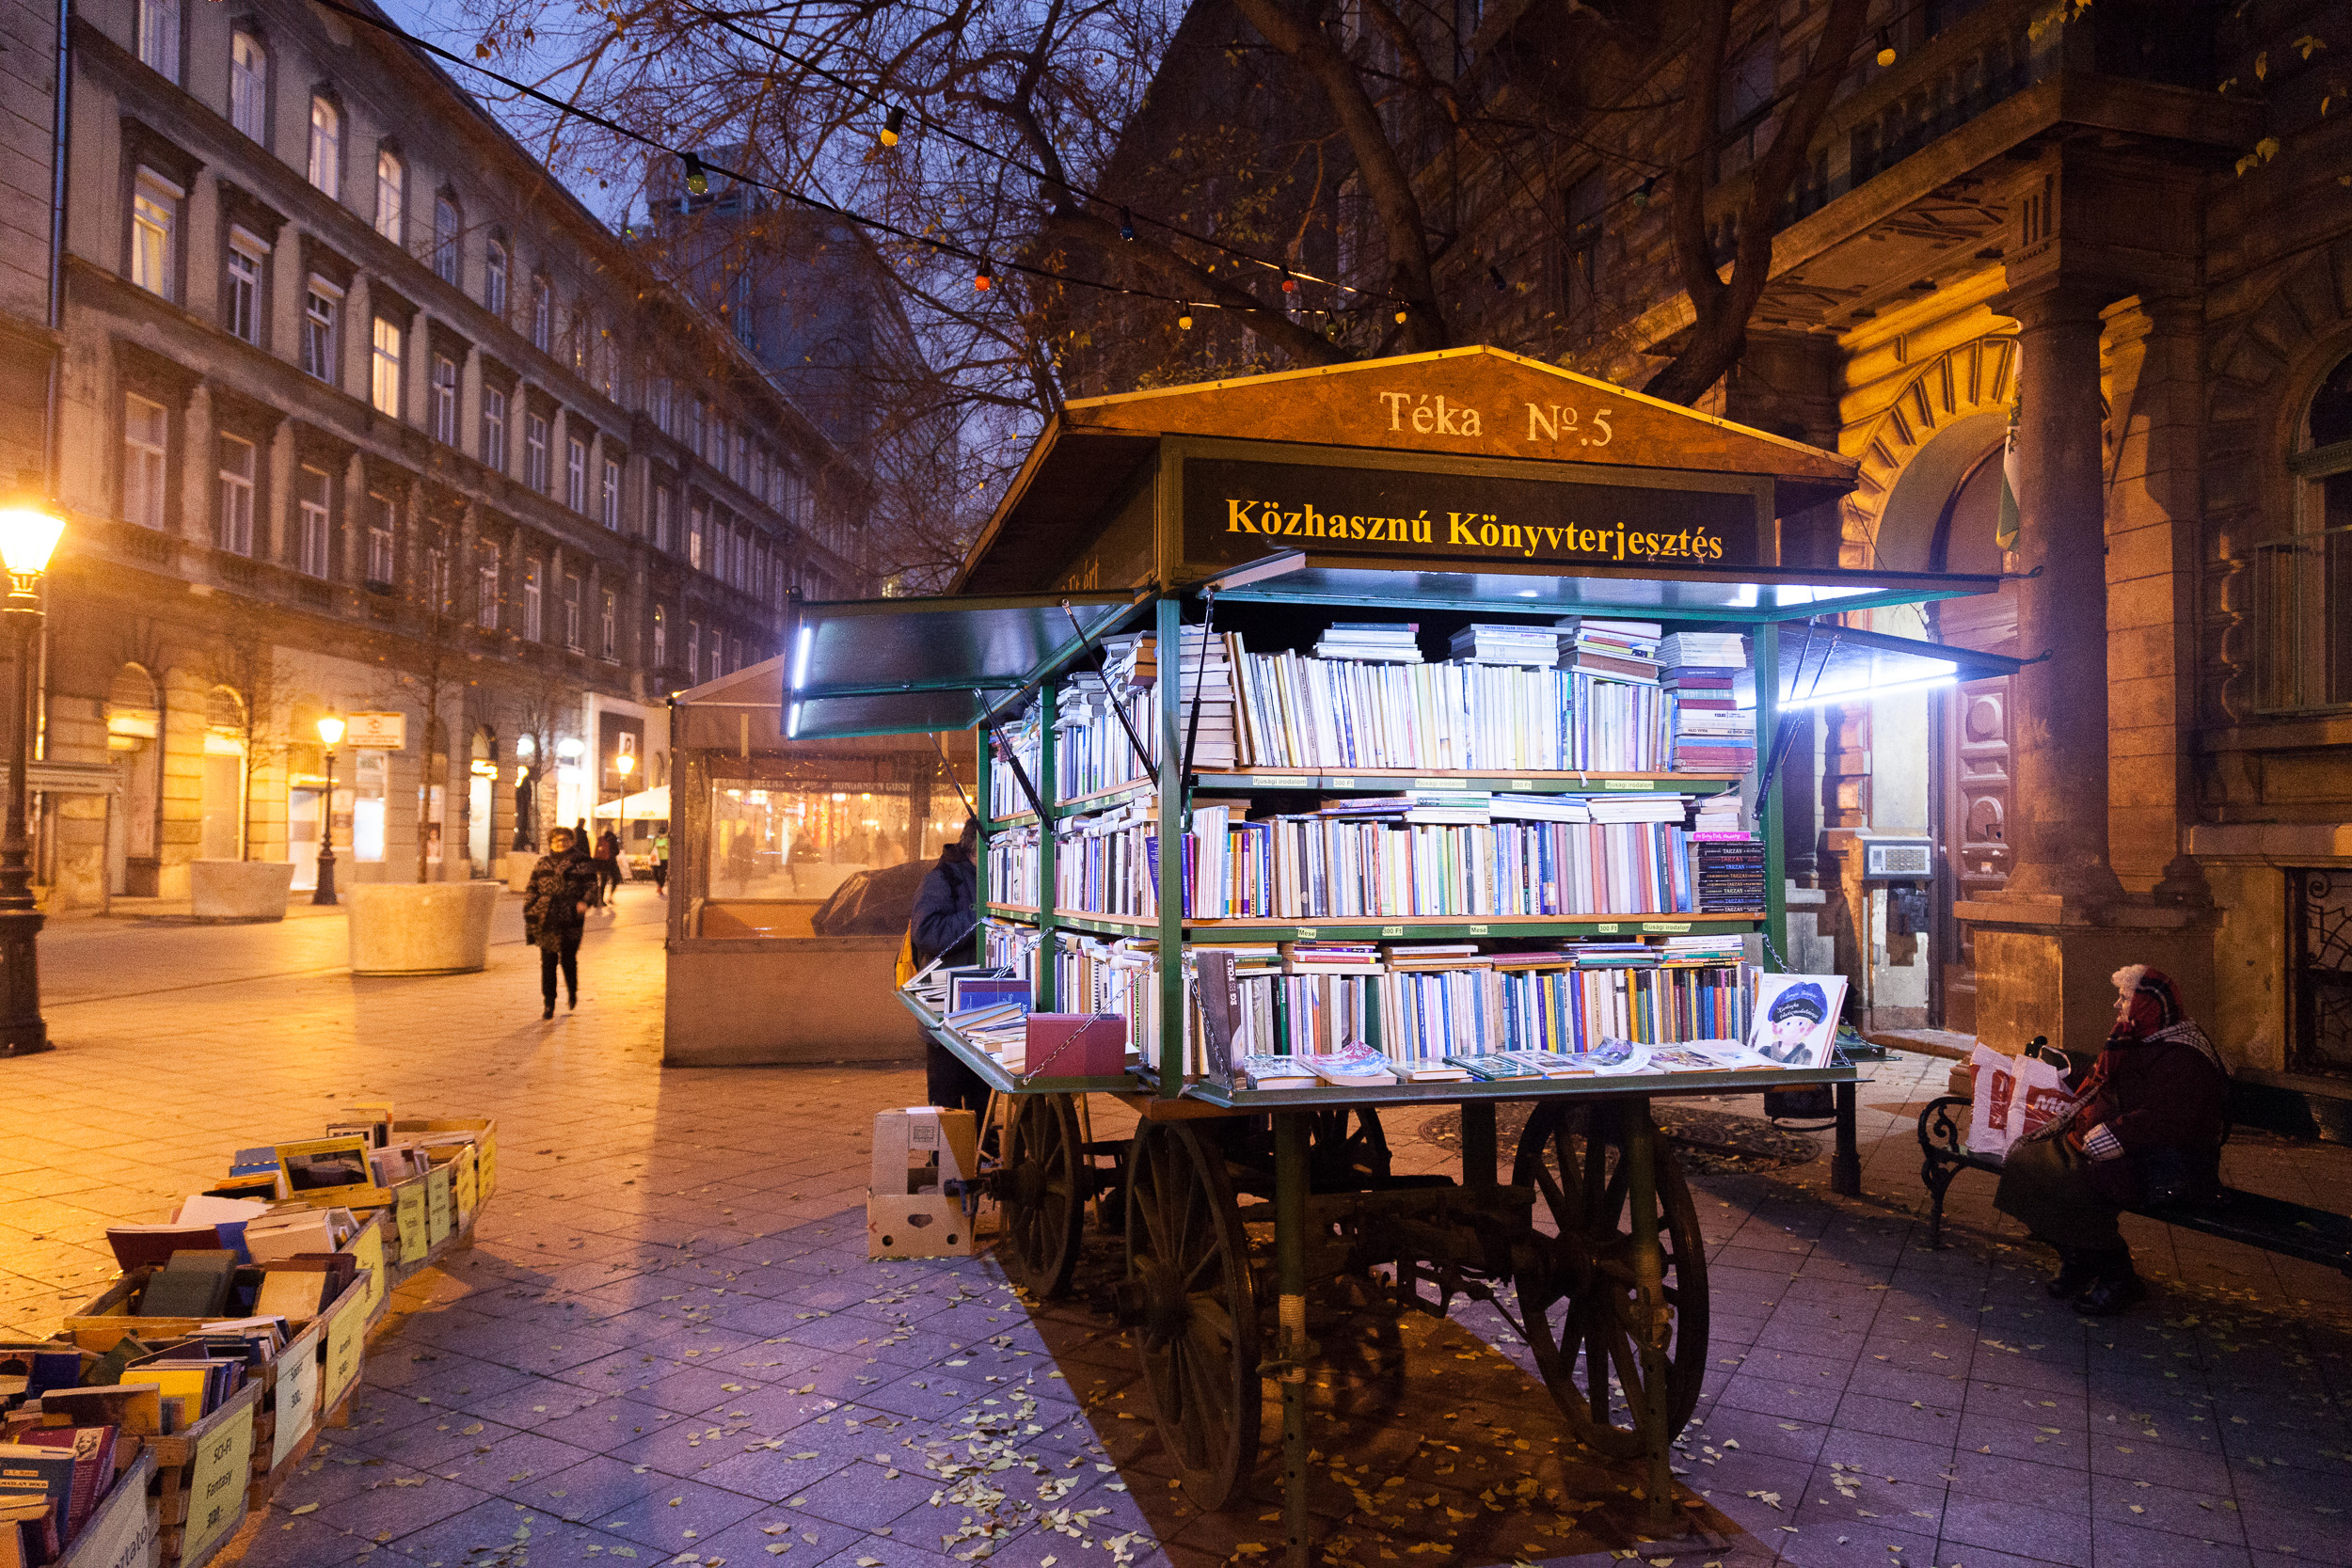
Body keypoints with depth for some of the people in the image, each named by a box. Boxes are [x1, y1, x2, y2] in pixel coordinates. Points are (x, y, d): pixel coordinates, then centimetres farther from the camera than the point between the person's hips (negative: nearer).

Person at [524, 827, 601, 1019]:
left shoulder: (581, 864, 5)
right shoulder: (542, 864, 14)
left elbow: (591, 886, 2)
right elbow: (531, 890, 17)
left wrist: (584, 902, -17)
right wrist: (530, 911, 7)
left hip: (570, 920, -2)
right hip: (546, 921, 2)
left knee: (568, 959, -1)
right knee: (548, 962, 2)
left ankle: (572, 992, 27)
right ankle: (549, 1003, 9)